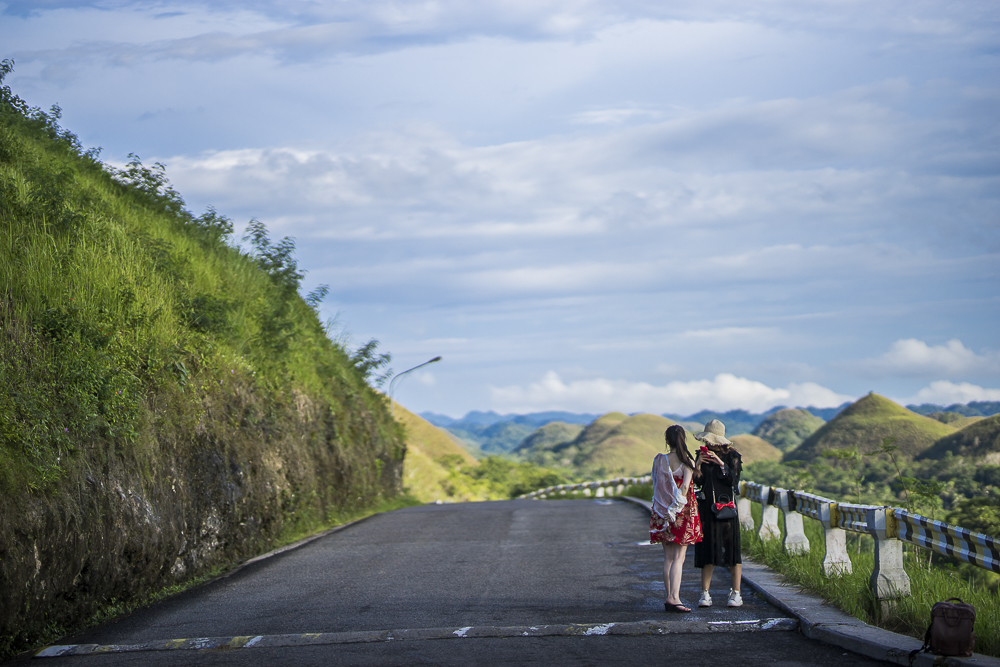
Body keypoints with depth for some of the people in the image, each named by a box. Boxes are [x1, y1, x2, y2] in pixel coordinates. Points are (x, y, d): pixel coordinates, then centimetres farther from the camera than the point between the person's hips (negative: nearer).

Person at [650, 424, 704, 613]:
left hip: (662, 513, 5)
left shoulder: (659, 460, 3)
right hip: (682, 512, -5)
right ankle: (674, 598, -14)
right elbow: (685, 487, -17)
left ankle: (669, 598, 10)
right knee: (678, 558, -5)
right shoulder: (686, 462, -10)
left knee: (668, 558, 9)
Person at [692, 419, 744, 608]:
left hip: (726, 507, -3)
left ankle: (736, 594, 2)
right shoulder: (703, 453, 9)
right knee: (707, 550, 1)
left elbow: (734, 480, -10)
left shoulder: (732, 456, -1)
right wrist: (698, 464, -13)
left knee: (731, 548, -3)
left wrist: (720, 463, -20)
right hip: (707, 507, 3)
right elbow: (698, 480, 4)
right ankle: (705, 594, 3)